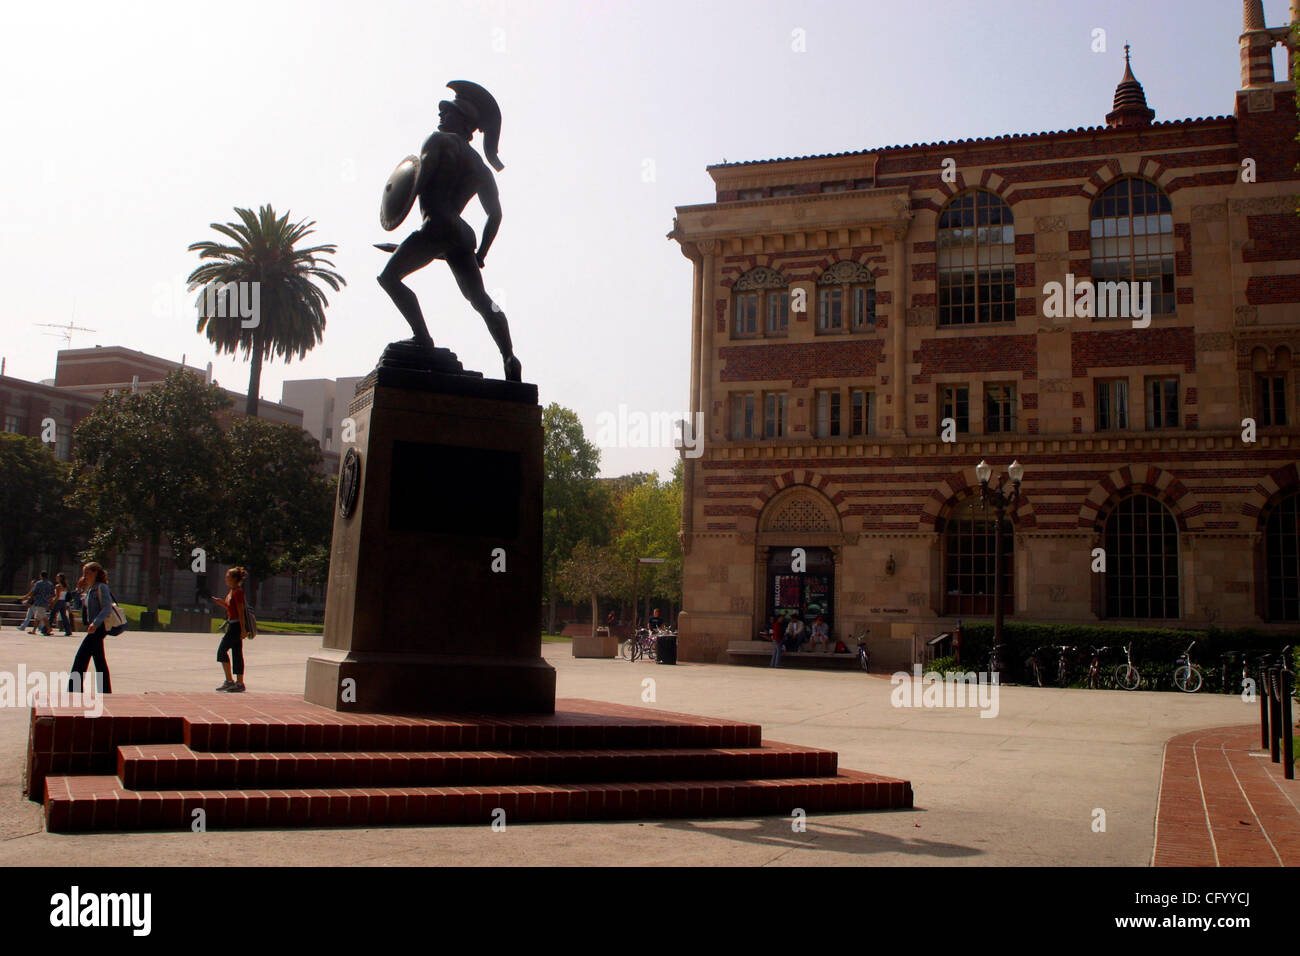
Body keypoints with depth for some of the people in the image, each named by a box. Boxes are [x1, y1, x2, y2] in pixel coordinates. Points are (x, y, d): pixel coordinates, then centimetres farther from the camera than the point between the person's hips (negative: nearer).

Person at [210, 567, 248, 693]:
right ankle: (239, 683, 11)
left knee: (222, 650, -6)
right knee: (237, 654, 9)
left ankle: (229, 681, -1)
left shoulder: (238, 592, -15)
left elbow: (241, 612, -18)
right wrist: (221, 603, 10)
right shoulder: (231, 592, 14)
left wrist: (242, 630, -19)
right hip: (232, 625, 10)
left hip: (236, 625, -10)